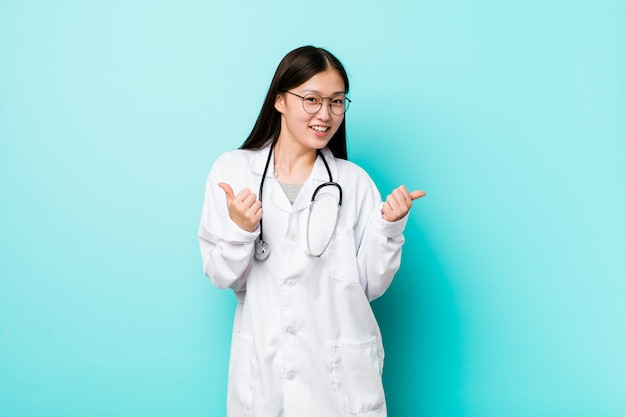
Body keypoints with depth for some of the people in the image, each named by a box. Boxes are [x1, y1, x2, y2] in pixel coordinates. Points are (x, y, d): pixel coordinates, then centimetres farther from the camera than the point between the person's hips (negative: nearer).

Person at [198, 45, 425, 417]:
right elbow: (222, 277, -3)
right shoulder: (232, 170, -3)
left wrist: (388, 228, -14)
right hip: (262, 371, 0)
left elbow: (370, 286, 0)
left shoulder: (355, 181, -1)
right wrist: (240, 231, -20)